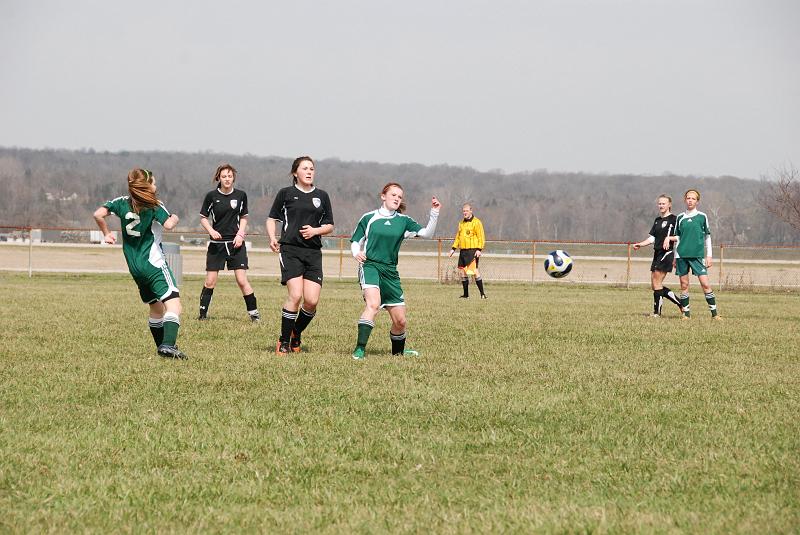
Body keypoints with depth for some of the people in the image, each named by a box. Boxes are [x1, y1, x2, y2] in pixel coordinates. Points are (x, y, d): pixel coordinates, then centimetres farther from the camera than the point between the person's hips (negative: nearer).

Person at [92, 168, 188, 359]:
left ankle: (161, 345, 26)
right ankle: (168, 345, -34)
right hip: (154, 263, -7)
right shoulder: (154, 205, -7)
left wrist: (106, 233, 12)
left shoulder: (122, 202, 7)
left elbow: (98, 214, -1)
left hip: (134, 266, 7)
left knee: (156, 307, 21)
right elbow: (168, 225, -19)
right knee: (173, 303, -16)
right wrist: (175, 218, 3)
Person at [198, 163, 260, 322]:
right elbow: (203, 218, 6)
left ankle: (253, 313, 1)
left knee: (242, 280, -7)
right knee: (210, 281, 0)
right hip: (217, 243, 0)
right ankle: (203, 313, 12)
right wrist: (211, 231, -12)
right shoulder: (211, 196, -3)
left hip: (236, 243, 0)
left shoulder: (241, 195, 2)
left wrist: (240, 234, -3)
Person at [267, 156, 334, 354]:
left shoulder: (322, 196, 13)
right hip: (290, 250, -3)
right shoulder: (286, 193, 6)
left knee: (312, 300, -8)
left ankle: (296, 335, 18)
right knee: (295, 295, -18)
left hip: (313, 252, 3)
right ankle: (284, 341, -6)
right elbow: (271, 219, 12)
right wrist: (272, 238, -6)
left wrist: (315, 230, -3)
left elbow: (330, 226, 17)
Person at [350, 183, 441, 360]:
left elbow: (427, 233, -2)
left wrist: (434, 213, -15)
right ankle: (360, 349, -32)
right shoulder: (368, 218, 5)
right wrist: (356, 253, -11)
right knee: (373, 304, -31)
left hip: (390, 272, 4)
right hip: (370, 266, -4)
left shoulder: (403, 221, 9)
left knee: (400, 321, 5)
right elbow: (355, 242, 11)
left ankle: (398, 350, 32)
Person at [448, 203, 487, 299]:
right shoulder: (461, 223, 17)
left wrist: (479, 249, -19)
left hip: (473, 250, -7)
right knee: (462, 271, 6)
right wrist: (453, 248, 16)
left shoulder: (476, 222, -5)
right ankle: (466, 294, 14)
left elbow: (481, 237, -9)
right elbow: (458, 236, 25)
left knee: (474, 271, -14)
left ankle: (482, 293, -11)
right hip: (463, 250, 7)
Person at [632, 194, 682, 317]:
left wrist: (669, 238, -23)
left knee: (657, 283, -10)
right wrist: (640, 244, 4)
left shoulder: (673, 219, -5)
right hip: (657, 253, 9)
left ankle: (657, 312, -2)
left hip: (667, 253, -9)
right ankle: (681, 304, 13)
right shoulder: (657, 220, 18)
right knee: (655, 285, 6)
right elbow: (652, 237, 17)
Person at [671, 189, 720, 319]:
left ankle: (714, 313, -5)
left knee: (705, 284, -9)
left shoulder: (702, 217, 4)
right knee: (684, 285, 3)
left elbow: (707, 237, 7)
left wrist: (709, 256, 2)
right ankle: (686, 313, 10)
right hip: (682, 255, 2)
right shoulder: (680, 218, 10)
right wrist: (675, 257, 14)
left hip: (697, 255, -2)